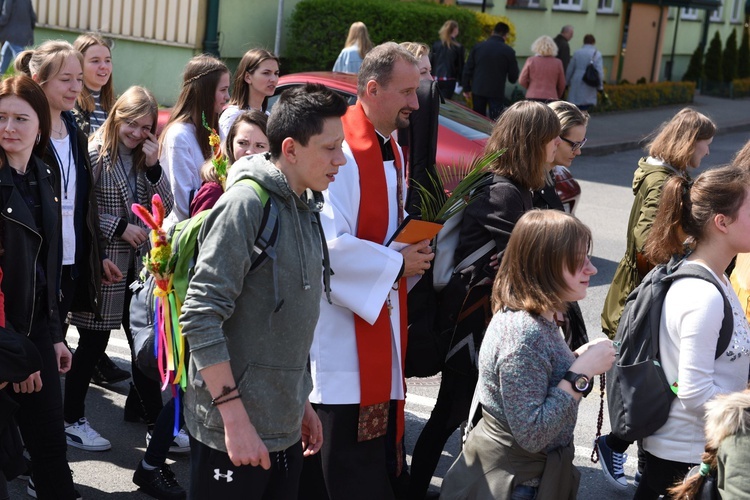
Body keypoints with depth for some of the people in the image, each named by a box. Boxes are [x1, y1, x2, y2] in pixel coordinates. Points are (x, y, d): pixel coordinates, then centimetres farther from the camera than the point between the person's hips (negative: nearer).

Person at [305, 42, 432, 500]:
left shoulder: (391, 150, 12)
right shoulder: (341, 153, -18)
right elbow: (328, 245, -25)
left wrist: (415, 252, 2)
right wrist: (397, 263, -14)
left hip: (383, 317, 9)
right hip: (343, 325, -9)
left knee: (382, 457, 15)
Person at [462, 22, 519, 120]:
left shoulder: (478, 47, 1)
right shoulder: (508, 51, -7)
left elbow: (467, 69, 3)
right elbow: (513, 77, -3)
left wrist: (466, 89, 9)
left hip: (478, 90, 3)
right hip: (497, 92, -3)